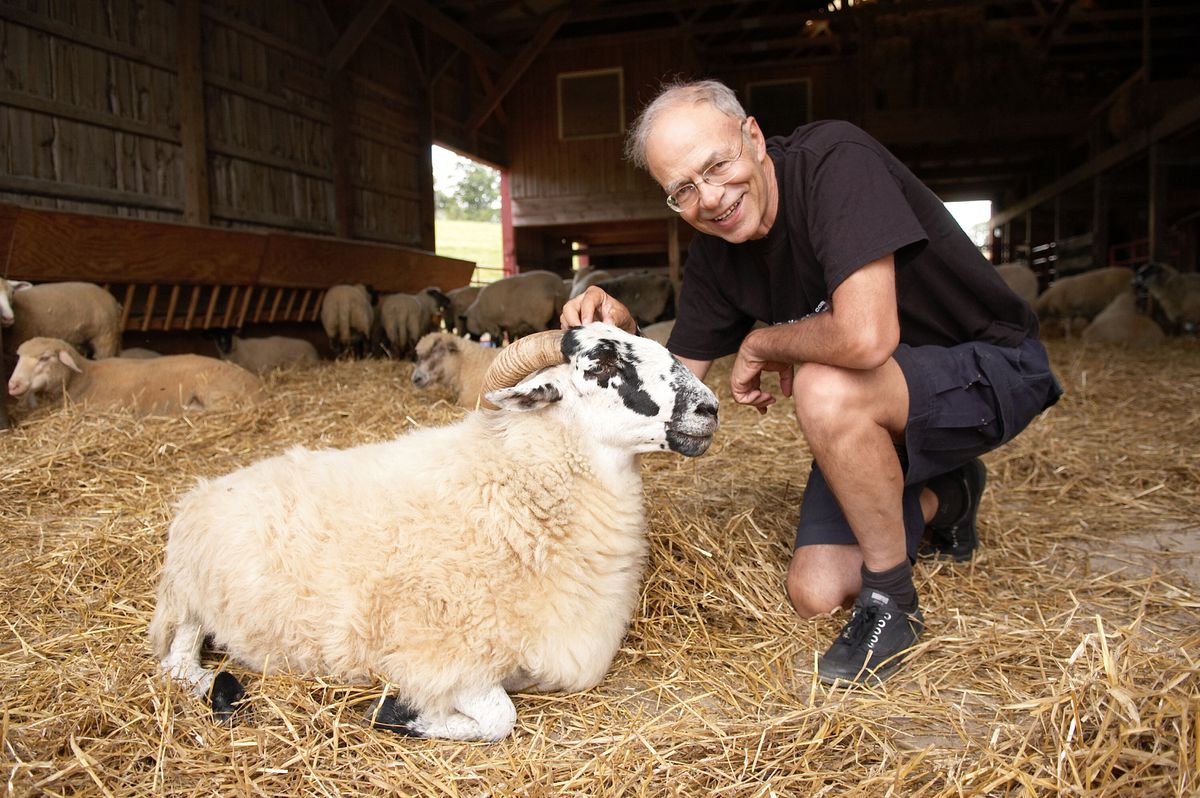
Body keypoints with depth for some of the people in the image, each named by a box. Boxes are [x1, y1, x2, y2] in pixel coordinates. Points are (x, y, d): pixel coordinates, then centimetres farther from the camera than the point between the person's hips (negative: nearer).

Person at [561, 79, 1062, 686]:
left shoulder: (835, 160, -27)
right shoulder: (714, 254, -5)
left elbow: (865, 337, -40)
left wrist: (759, 344, -21)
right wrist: (621, 333, -21)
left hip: (991, 369, -7)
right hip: (878, 413, 7)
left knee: (825, 389, -37)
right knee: (815, 594, -2)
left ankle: (891, 603, -12)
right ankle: (944, 498, 26)